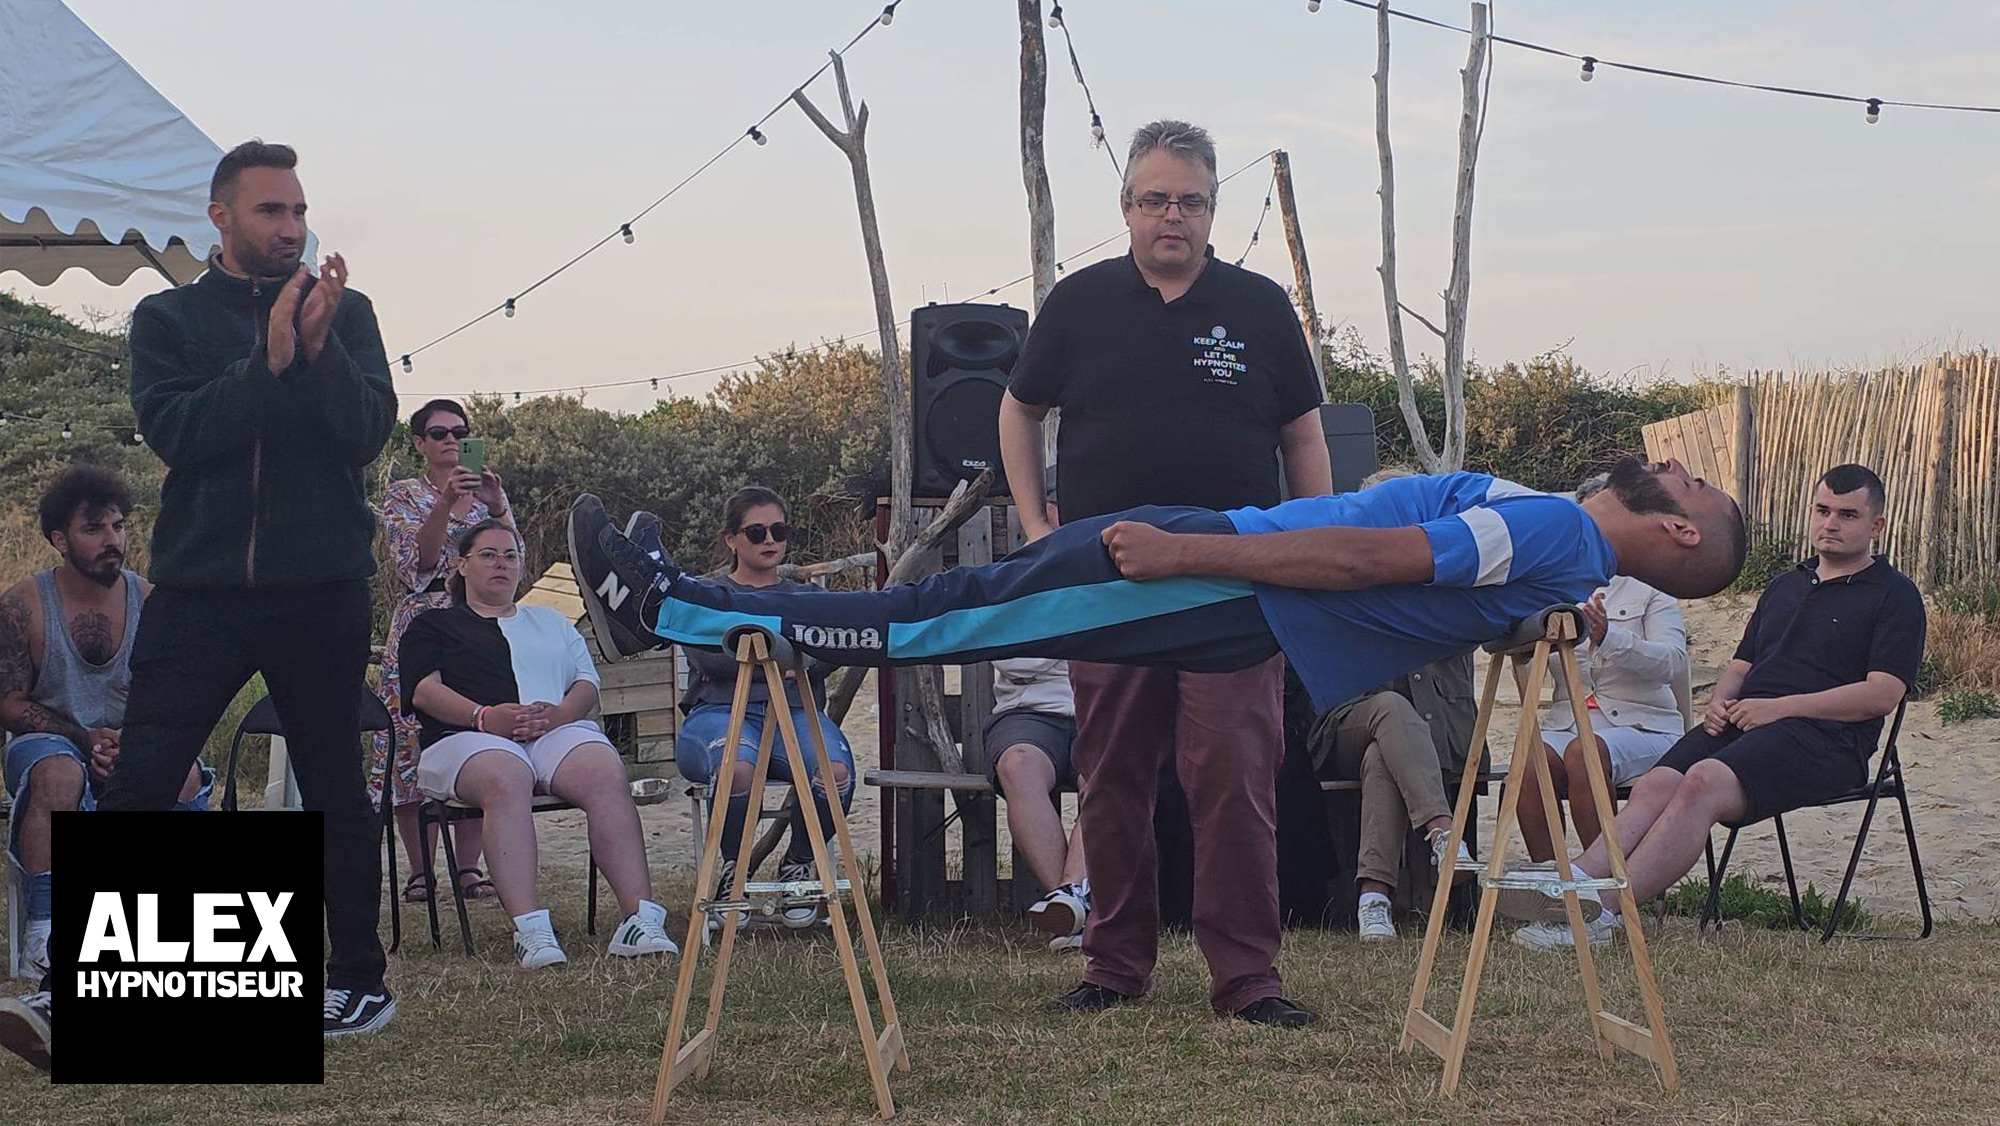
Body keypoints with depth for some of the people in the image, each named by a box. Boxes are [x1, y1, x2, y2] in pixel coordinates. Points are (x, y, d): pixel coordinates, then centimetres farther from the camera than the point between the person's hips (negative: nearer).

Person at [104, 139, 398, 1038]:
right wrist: (268, 361, -17)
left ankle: (360, 980, 15)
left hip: (322, 590, 0)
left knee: (334, 787, 5)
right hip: (199, 588, 0)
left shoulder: (345, 314, 10)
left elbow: (368, 433, -3)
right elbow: (171, 431, -8)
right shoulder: (167, 318, 9)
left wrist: (318, 347, -18)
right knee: (136, 788, -6)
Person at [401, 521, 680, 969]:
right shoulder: (433, 625, 23)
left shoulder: (551, 622, 33)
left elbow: (588, 683, 19)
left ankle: (640, 917, -44)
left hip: (560, 730, 3)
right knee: (505, 779, -40)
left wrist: (560, 713, -6)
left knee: (607, 773, -32)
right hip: (468, 738, -3)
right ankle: (530, 931, -51)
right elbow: (425, 689, 5)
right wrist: (486, 717, -14)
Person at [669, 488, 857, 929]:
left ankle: (798, 866, -6)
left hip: (797, 710, 2)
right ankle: (732, 870, -12)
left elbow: (827, 654, 5)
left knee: (835, 773, -34)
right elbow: (709, 657, 0)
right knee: (736, 767, -40)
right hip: (719, 711, -2)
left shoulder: (807, 598, 27)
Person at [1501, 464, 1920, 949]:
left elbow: (1882, 694, -6)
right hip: (1742, 724, 7)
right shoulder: (1785, 585, 29)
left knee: (1704, 782, -33)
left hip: (1824, 736, -7)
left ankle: (1607, 911, -42)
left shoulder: (1894, 595, 6)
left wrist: (1779, 707, -11)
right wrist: (1720, 702, 4)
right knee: (1655, 784, -23)